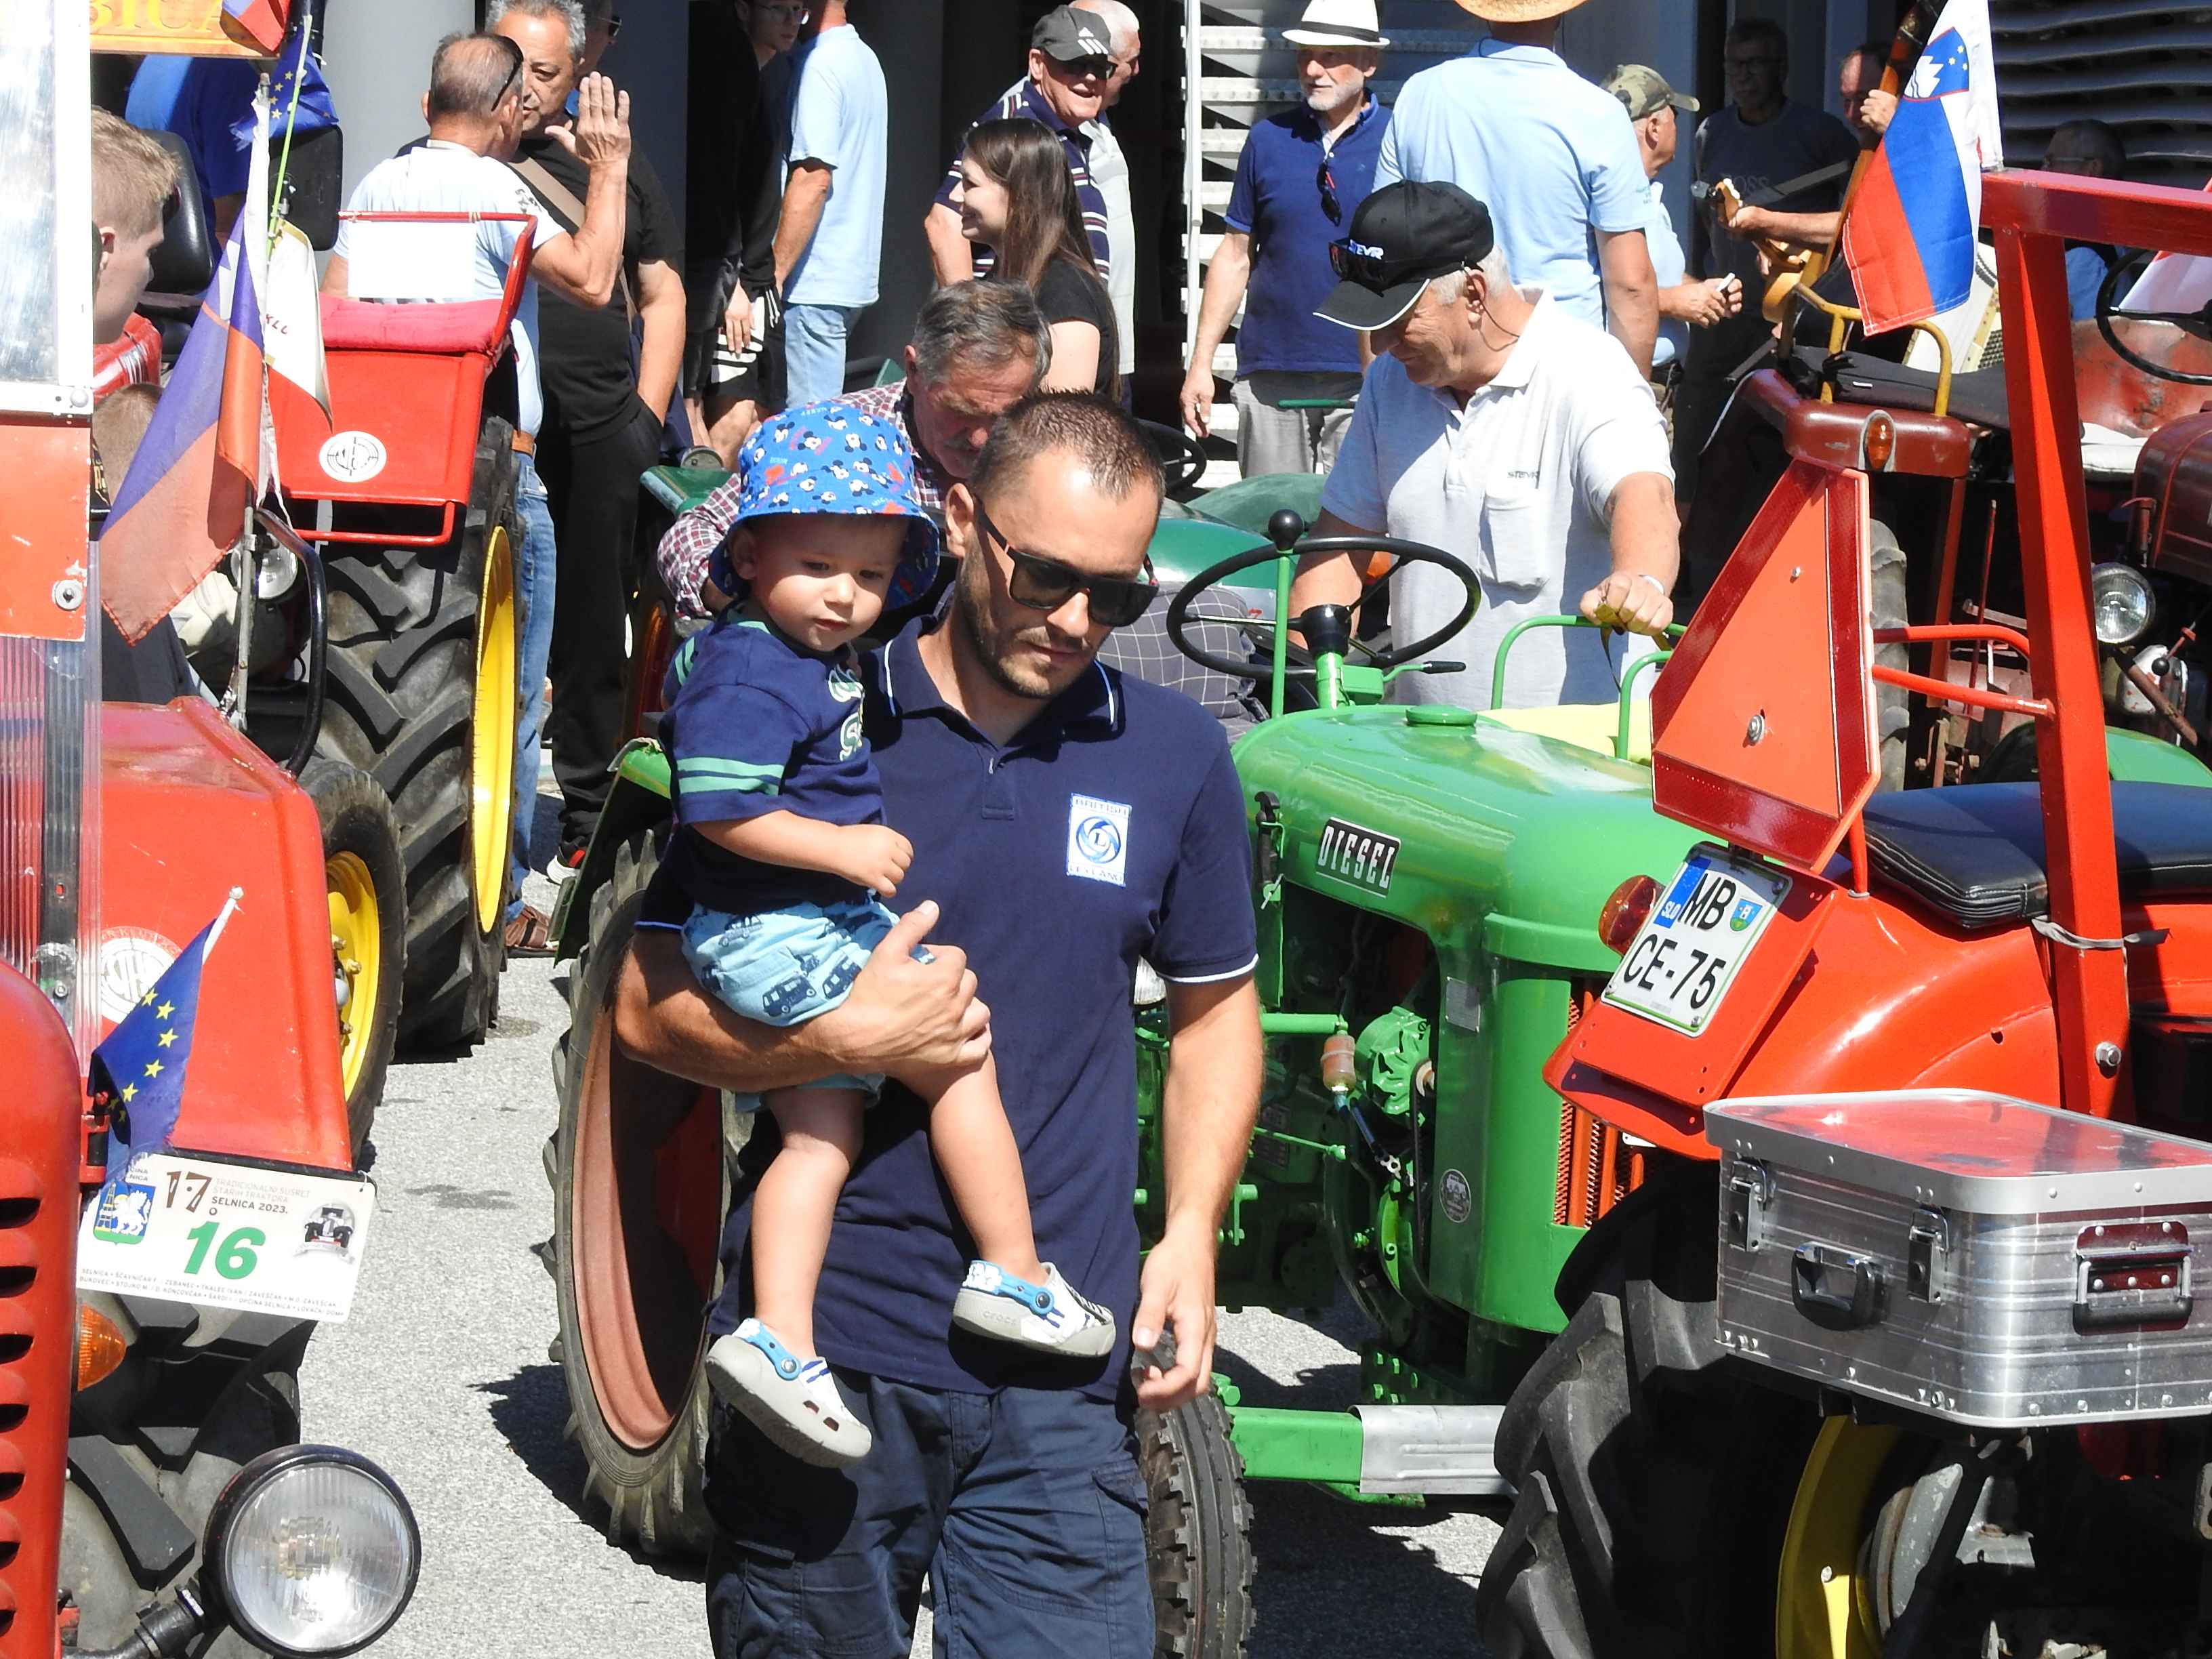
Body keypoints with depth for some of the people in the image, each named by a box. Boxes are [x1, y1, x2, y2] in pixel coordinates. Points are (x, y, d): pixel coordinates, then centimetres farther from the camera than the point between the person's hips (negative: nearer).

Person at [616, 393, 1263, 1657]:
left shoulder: (1174, 756, 7)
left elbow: (1217, 1009, 17)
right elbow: (649, 1003, 0)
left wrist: (1193, 1232, 2)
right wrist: (844, 1040, -17)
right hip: (822, 1349, -1)